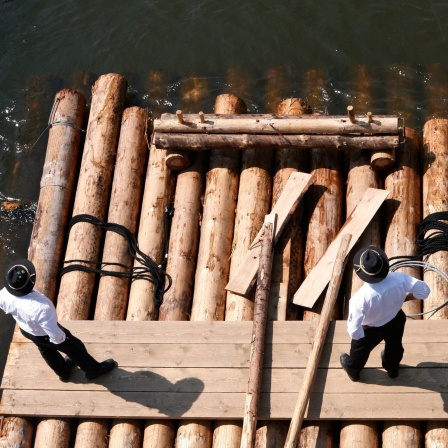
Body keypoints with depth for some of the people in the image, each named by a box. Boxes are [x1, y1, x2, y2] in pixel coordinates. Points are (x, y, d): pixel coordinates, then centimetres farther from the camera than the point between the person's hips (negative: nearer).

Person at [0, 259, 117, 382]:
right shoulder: (41, 307, -47)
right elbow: (55, 335, -32)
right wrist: (60, 338, -9)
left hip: (25, 330, 5)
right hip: (45, 335, -5)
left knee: (47, 351, 35)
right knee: (75, 348, 24)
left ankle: (64, 372, 63)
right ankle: (94, 370, 52)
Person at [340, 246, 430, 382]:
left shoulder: (360, 297, -44)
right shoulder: (399, 279, -35)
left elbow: (354, 331, -40)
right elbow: (424, 290, -22)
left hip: (370, 330, -3)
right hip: (396, 321, 3)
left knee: (360, 350, 32)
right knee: (394, 346, 36)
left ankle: (352, 371, 62)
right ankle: (392, 369, 66)